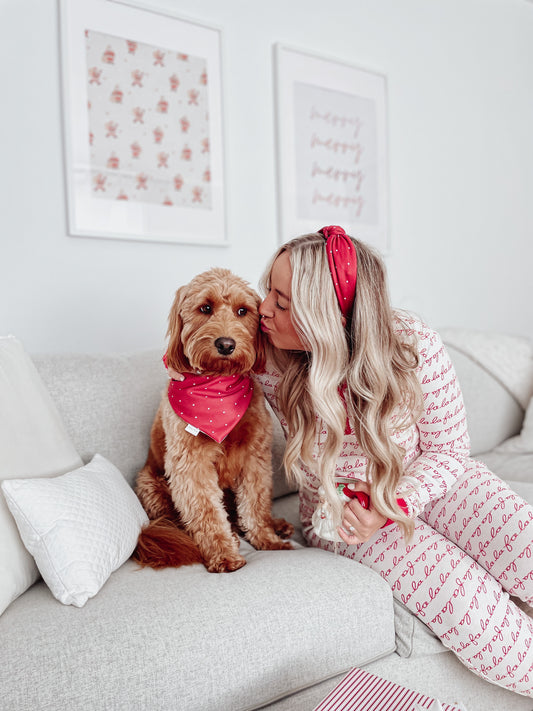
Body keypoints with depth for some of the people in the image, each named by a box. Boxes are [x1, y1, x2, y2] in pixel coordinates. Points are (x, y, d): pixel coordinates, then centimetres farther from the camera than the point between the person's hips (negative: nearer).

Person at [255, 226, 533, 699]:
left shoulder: (415, 348, -21)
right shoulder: (272, 366, -17)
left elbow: (447, 449, -9)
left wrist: (393, 507, -23)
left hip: (432, 482, 1)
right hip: (339, 510, -1)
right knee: (484, 624, -22)